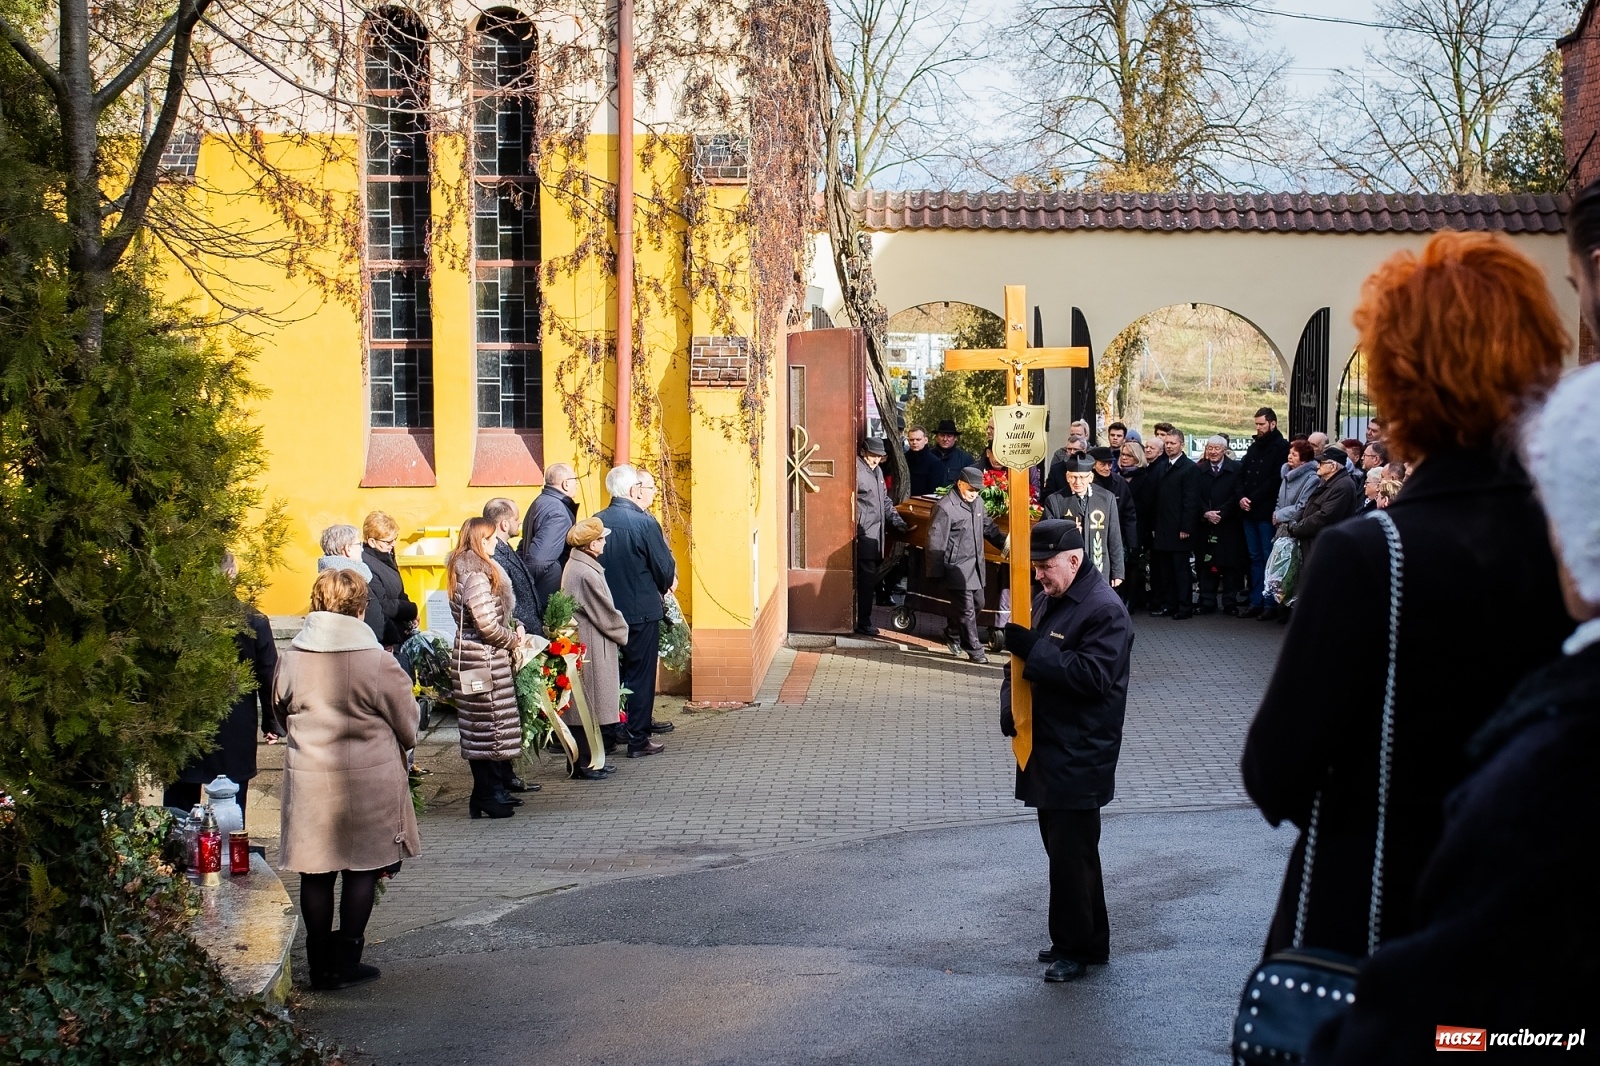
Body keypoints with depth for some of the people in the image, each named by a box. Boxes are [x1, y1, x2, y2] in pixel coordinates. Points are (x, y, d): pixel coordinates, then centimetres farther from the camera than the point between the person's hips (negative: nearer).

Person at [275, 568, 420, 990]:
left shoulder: (291, 657, -3)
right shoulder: (376, 660, -12)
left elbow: (280, 710, 12)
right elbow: (407, 722, -2)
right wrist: (400, 749, 20)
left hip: (307, 777, 3)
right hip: (369, 779, -3)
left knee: (316, 872, 11)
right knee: (363, 869, 9)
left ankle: (320, 963, 16)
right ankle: (345, 960, 11)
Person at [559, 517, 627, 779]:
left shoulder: (574, 566, 10)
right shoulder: (587, 573, -21)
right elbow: (605, 615, -15)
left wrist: (618, 630, 12)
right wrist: (624, 633, 2)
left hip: (580, 645, 10)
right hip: (590, 647, -10)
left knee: (584, 706, 14)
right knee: (587, 708, -2)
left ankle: (587, 760, 21)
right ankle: (584, 764, 5)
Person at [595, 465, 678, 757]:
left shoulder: (596, 522, -2)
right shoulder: (645, 523, -17)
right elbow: (666, 571, -11)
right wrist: (663, 586, 10)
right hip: (641, 610, -5)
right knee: (640, 674, 4)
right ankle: (638, 740, 8)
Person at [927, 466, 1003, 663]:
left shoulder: (977, 502, 8)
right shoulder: (945, 508, -16)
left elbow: (988, 527, 22)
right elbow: (936, 543, -14)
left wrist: (1005, 542, 7)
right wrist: (936, 572, -13)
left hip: (975, 565, 8)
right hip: (956, 567, -8)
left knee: (978, 603, 16)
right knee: (966, 608, -5)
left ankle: (953, 634, 36)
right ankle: (974, 649, 3)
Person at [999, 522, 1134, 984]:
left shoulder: (1104, 610, -16)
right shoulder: (1047, 599, 13)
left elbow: (1094, 675, -26)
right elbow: (1029, 661, 21)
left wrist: (1033, 650, -26)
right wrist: (1010, 703, 3)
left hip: (1080, 755, -9)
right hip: (1048, 747, 9)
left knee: (1071, 851, -3)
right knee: (1063, 846, 16)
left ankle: (1074, 946, 8)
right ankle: (1090, 941, 27)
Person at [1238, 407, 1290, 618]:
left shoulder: (1281, 448, -7)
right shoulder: (1254, 447, 16)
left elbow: (1275, 480, -14)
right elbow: (1241, 475, 14)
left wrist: (1253, 499, -14)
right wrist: (1241, 497, -4)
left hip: (1267, 512, -7)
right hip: (1249, 512, 7)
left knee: (1269, 557, -3)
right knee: (1255, 557, 10)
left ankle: (1270, 603, 1)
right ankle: (1256, 601, 14)